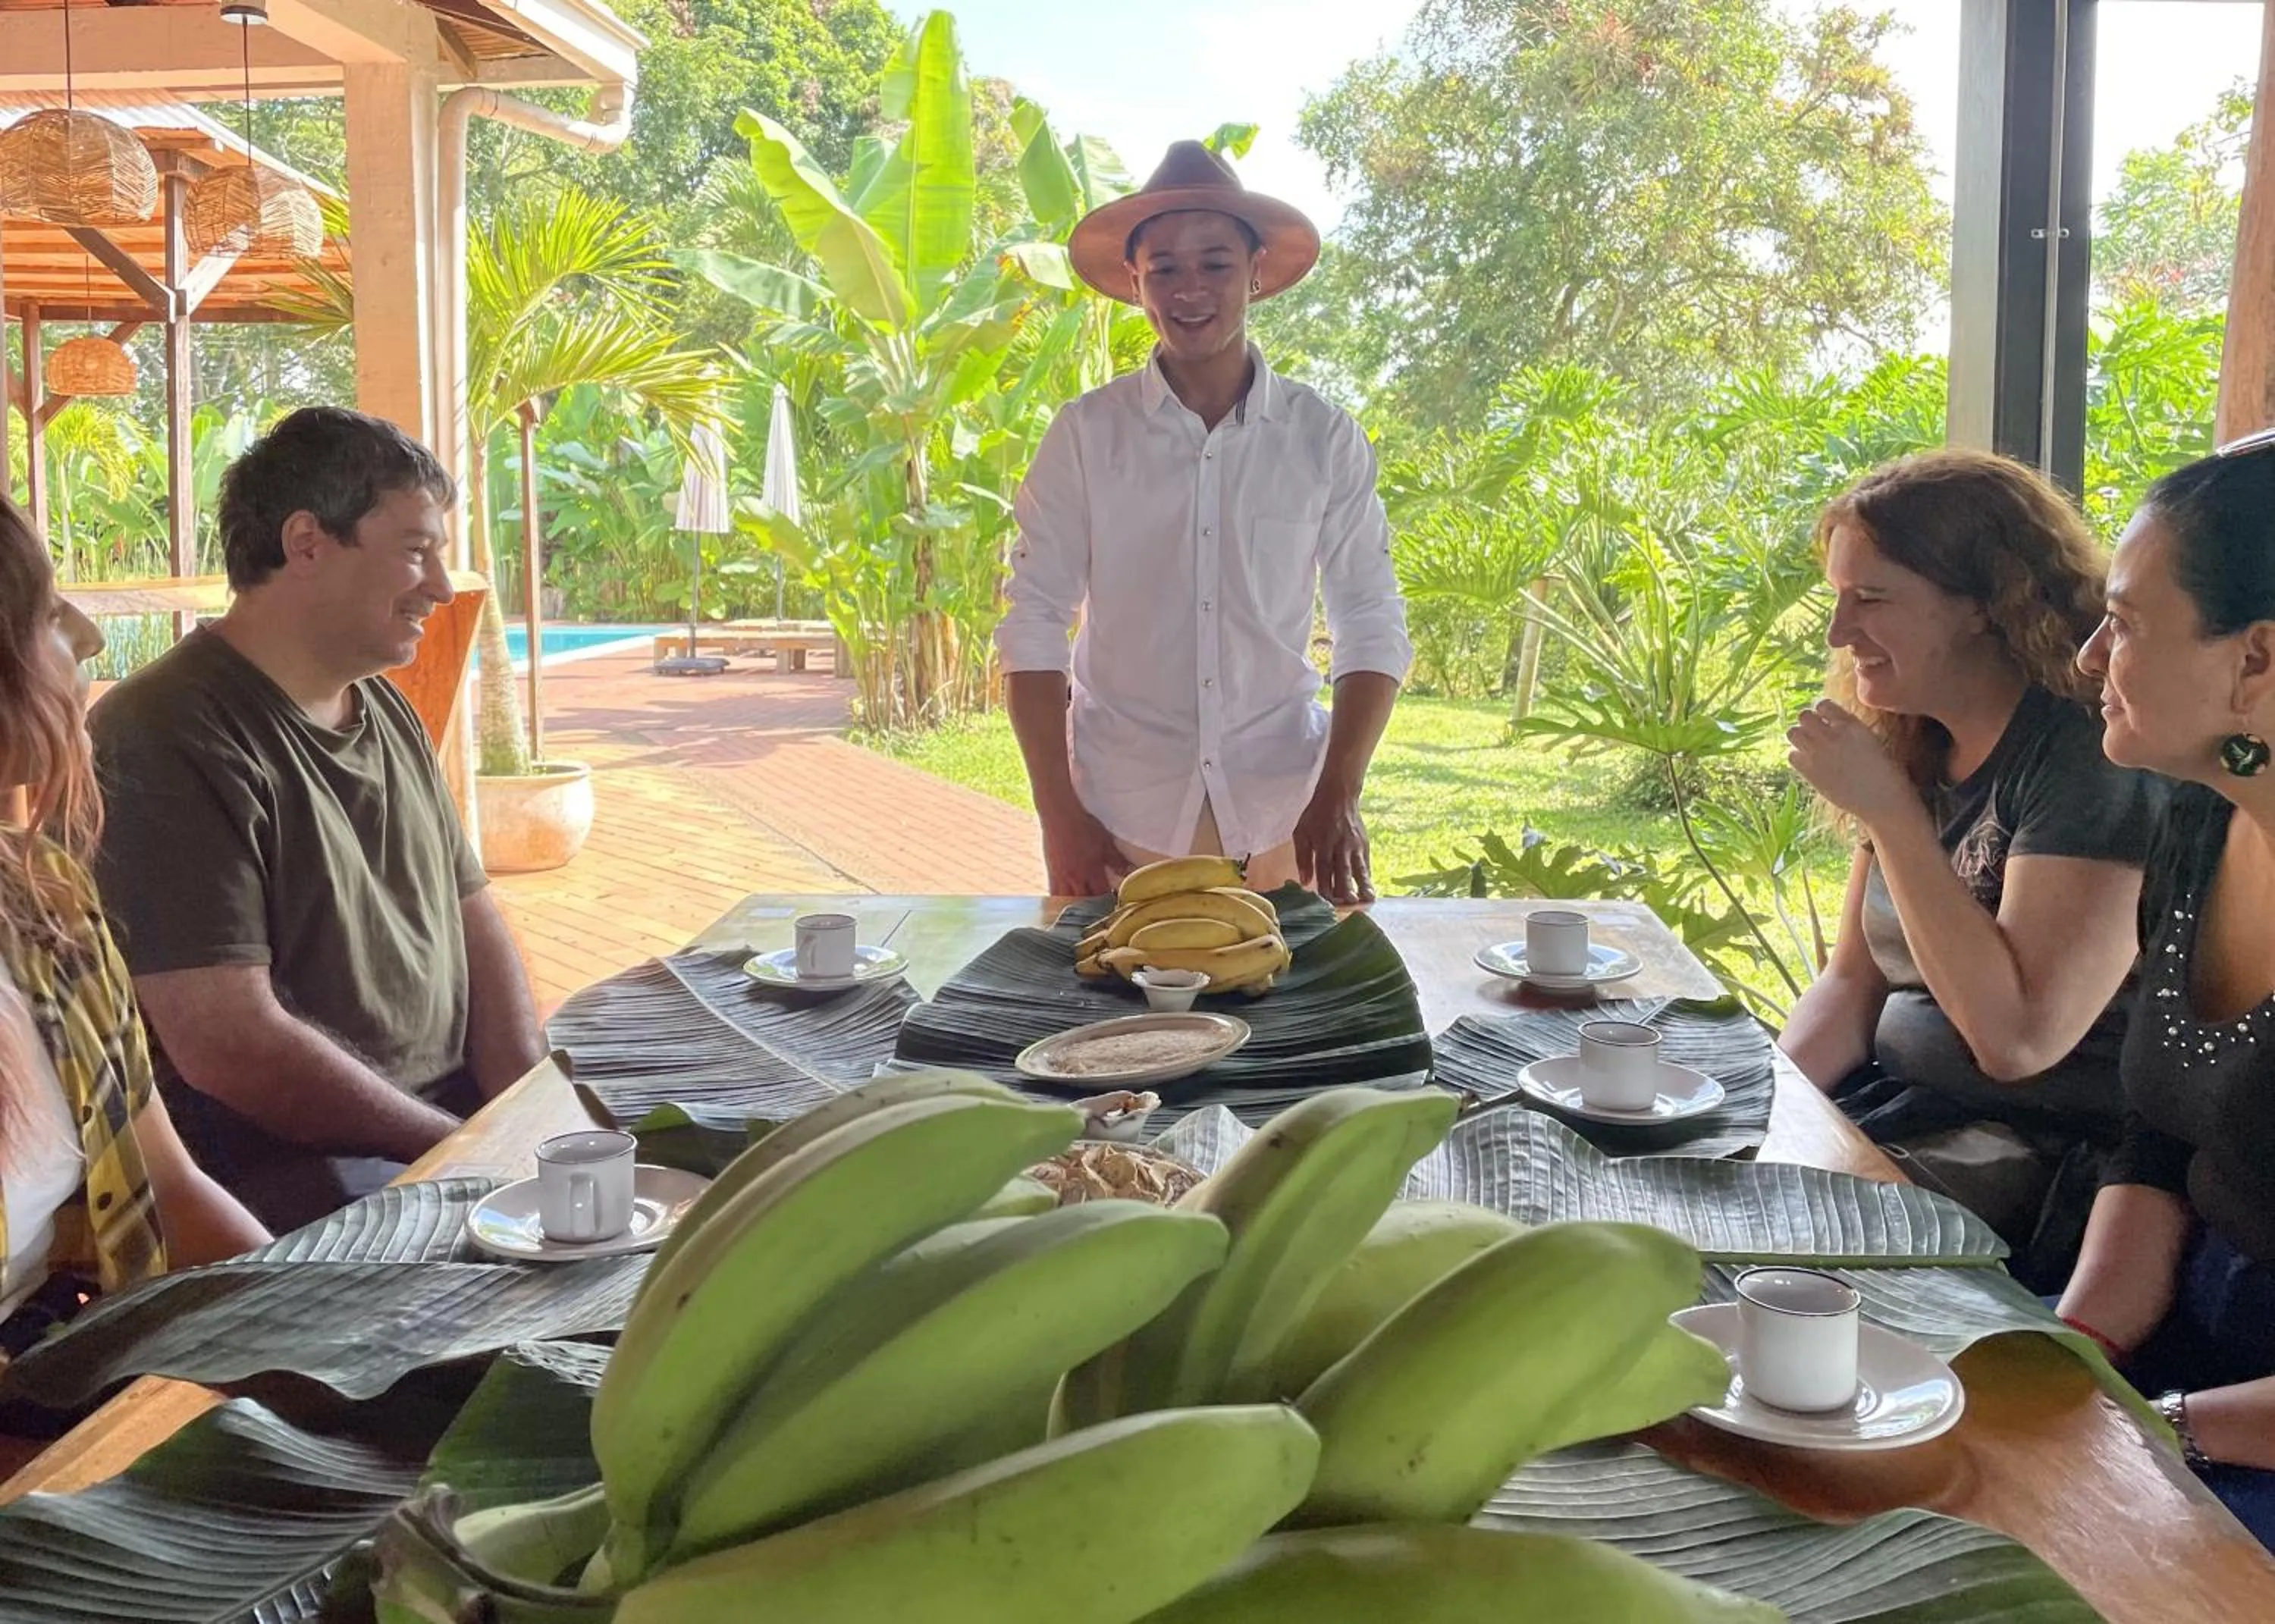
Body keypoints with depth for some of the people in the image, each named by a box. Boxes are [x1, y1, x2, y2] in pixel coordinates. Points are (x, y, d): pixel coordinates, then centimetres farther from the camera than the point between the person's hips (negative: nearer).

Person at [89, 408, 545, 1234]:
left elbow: (476, 924, 16)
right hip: (273, 1162, -9)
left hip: (458, 1103, 9)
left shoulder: (388, 712, 15)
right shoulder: (168, 736, -15)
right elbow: (229, 1049, -21)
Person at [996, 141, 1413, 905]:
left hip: (1280, 814, 1)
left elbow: (1372, 632, 4)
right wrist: (1059, 816, -7)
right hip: (1120, 814, -1)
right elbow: (1034, 630, 0)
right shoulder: (1086, 433, -1)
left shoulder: (1324, 439, 2)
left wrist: (1338, 799, -7)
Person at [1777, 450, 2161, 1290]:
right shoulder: (1913, 746, 6)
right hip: (1900, 1103, 7)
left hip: (2050, 1167, -7)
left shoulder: (2090, 757, -18)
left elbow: (2016, 1038, -25)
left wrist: (1888, 811, -24)